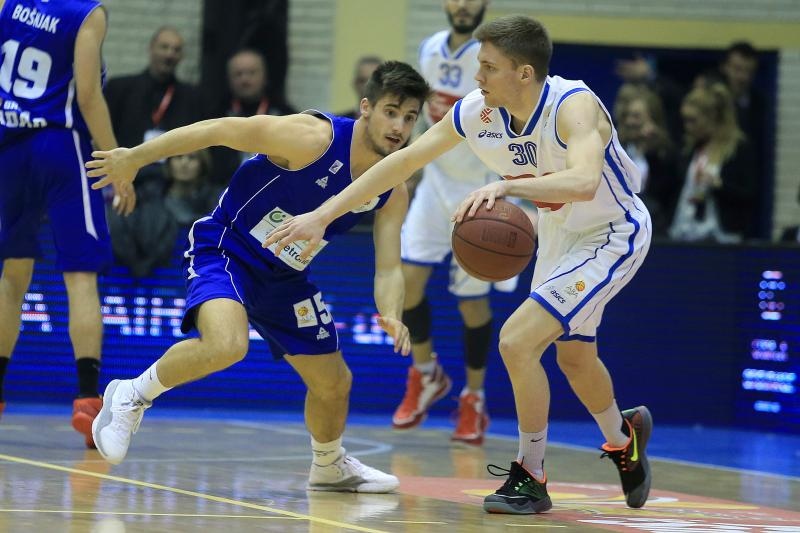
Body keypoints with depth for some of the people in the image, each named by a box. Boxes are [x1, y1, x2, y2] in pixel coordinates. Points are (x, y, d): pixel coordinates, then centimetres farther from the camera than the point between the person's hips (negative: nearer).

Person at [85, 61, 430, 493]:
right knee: (227, 344, -36)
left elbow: (388, 267, -5)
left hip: (285, 276, 7)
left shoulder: (392, 193, -6)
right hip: (224, 250, -7)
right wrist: (134, 157, -16)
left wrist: (392, 318, -28)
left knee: (334, 382, 13)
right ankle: (132, 396, -12)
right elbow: (218, 130, -20)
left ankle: (330, 466, 44)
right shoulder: (313, 137, -26)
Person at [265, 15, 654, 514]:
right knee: (574, 356, 24)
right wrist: (321, 216, -9)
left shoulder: (573, 105, -34)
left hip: (612, 234, -8)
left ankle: (531, 479, -2)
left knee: (516, 341, -18)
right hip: (560, 232, 8)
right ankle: (623, 439, 53)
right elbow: (405, 160, -7)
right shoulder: (476, 113, -15)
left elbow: (583, 182, -51)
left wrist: (508, 185, -63)